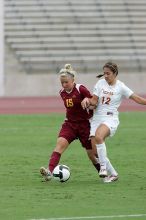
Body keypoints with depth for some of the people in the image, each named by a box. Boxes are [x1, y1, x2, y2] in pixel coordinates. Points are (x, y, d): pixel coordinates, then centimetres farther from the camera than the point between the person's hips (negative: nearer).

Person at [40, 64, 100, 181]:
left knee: (92, 154, 5)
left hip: (84, 124, -4)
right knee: (60, 143, -21)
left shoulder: (81, 90, -15)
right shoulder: (62, 92, 4)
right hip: (69, 124, 4)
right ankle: (50, 171, -35)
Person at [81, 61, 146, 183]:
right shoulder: (100, 83, 7)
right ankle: (112, 174, 10)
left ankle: (104, 166, -23)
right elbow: (94, 101, 5)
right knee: (95, 149, -6)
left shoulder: (121, 87, -3)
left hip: (111, 118, -5)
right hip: (97, 118, 5)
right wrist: (87, 100, -16)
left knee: (98, 136, -35)